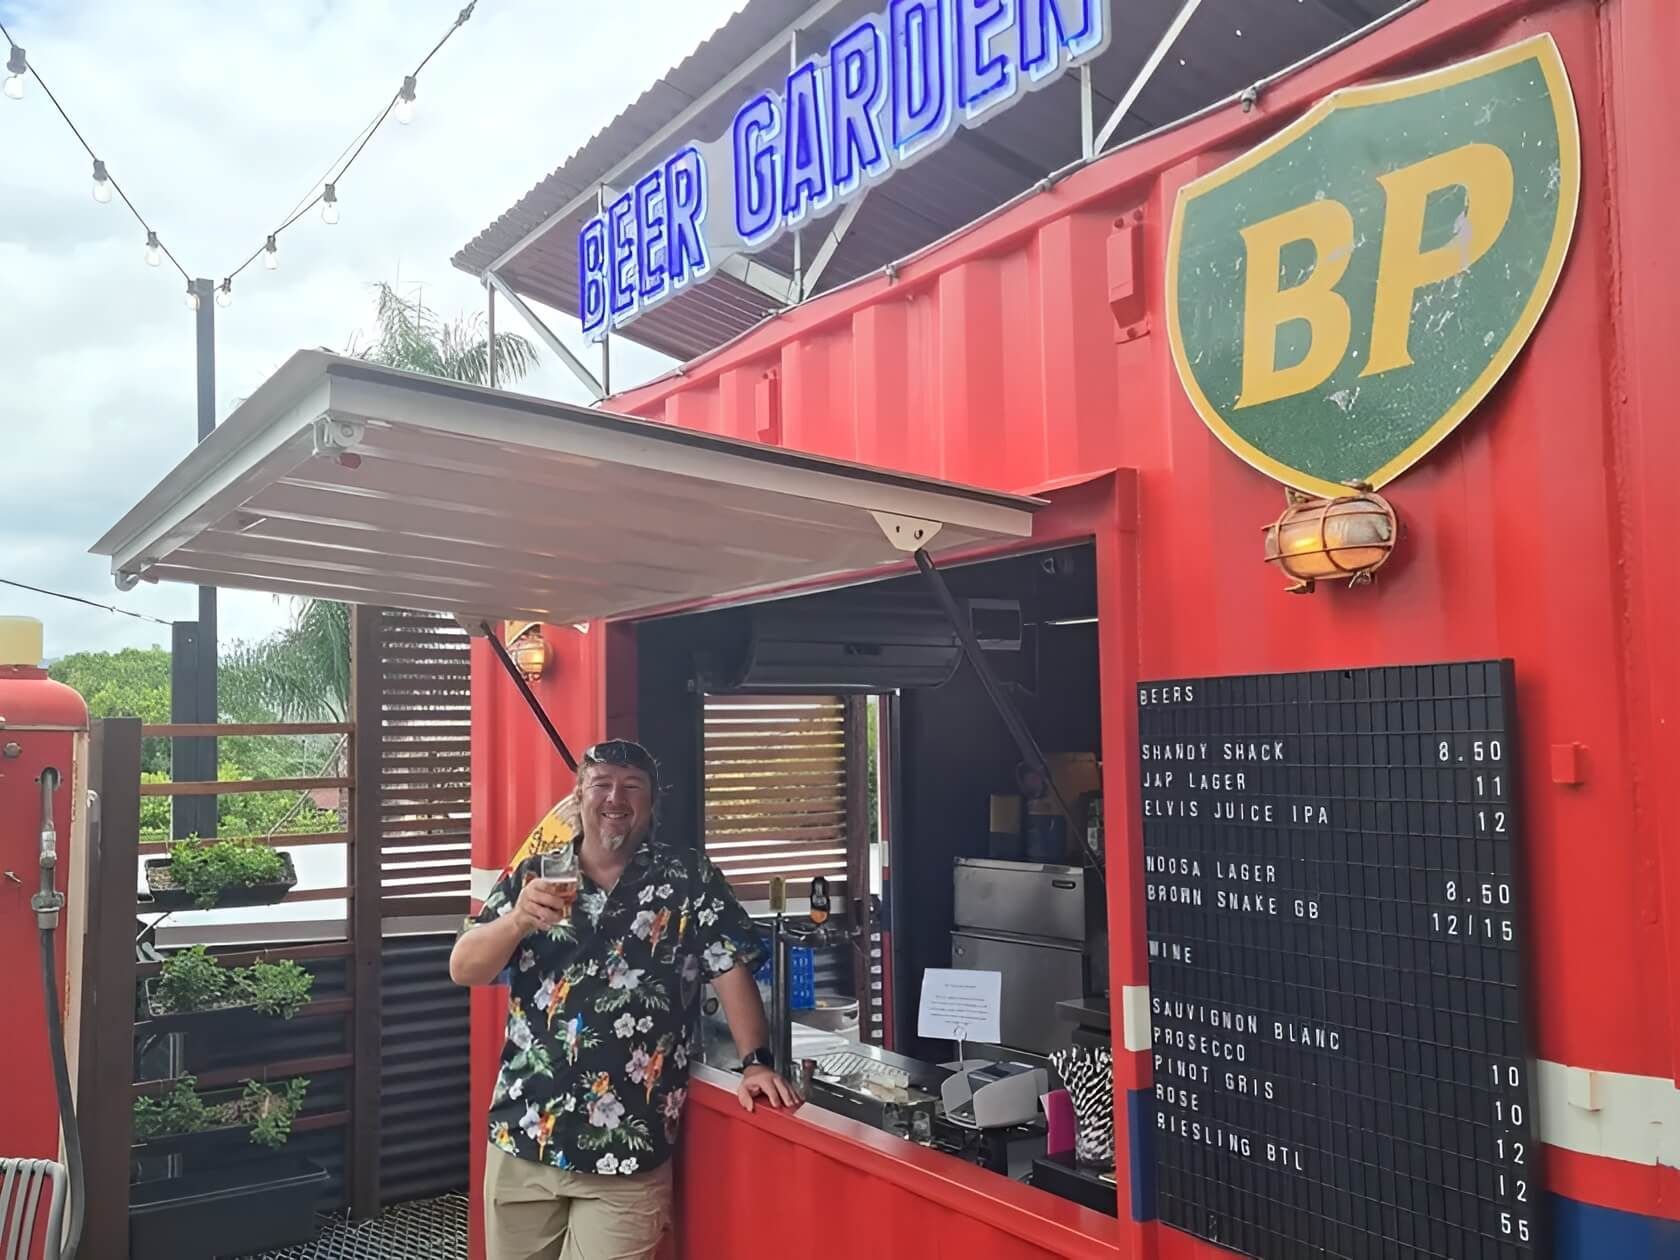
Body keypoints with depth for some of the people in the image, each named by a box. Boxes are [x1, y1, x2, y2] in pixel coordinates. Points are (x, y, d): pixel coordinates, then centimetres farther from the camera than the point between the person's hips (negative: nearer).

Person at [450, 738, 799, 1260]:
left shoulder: (689, 878, -2)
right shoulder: (531, 876, 3)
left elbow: (731, 970, -4)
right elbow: (463, 970, -3)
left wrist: (756, 1061, -15)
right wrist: (519, 920, -21)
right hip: (523, 1136, 3)